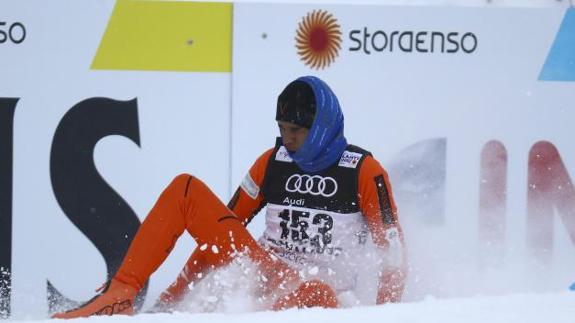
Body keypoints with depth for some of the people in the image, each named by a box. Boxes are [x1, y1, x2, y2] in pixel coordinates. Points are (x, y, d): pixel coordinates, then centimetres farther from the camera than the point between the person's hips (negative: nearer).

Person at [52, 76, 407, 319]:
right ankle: (119, 295, -18)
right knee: (186, 190, -8)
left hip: (315, 287, -5)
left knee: (318, 296, -44)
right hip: (264, 267, 5)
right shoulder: (272, 162, 7)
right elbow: (217, 228, 13)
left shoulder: (364, 171, -6)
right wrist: (175, 293, 7)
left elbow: (393, 248, -5)